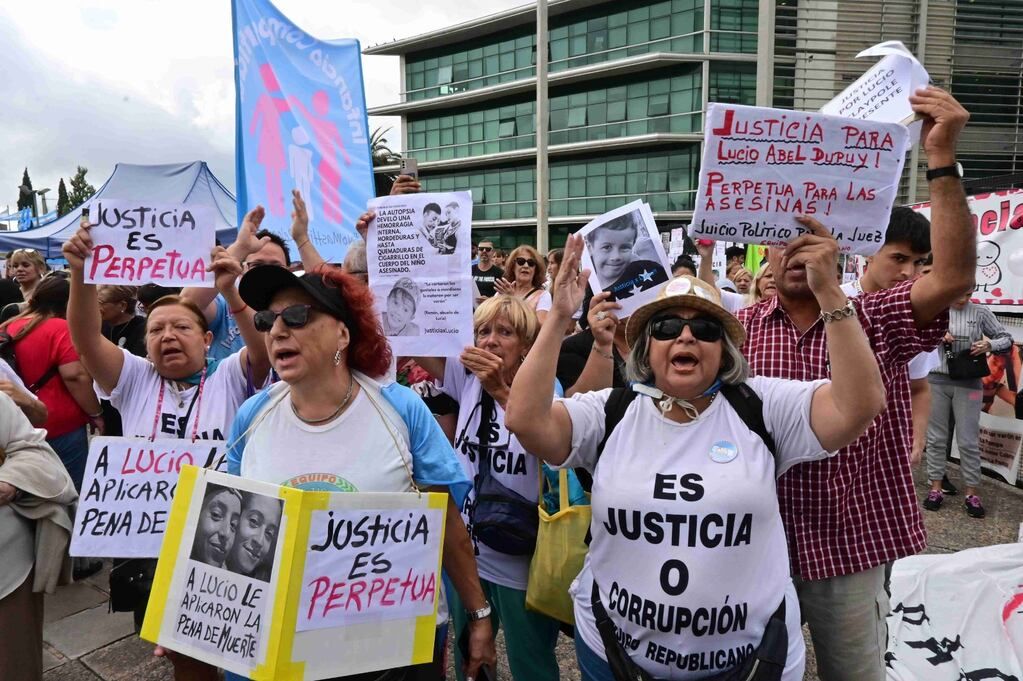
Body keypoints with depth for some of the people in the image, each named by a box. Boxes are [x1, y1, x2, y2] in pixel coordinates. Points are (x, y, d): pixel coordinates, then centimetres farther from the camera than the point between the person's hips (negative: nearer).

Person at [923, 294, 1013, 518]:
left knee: (968, 441, 3)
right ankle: (936, 488, 19)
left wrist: (989, 345, -15)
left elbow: (1007, 339, 6)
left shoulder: (980, 313, 0)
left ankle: (971, 494, 15)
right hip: (936, 381, 1)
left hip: (968, 384, -1)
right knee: (936, 438, 8)